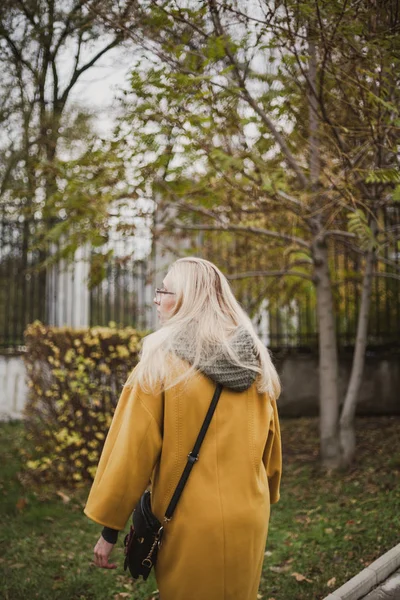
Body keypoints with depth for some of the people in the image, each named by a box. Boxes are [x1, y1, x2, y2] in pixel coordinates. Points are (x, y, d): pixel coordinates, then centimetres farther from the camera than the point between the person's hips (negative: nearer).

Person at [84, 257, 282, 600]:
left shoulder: (161, 360, -12)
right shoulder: (257, 362, 1)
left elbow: (131, 450, -12)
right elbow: (270, 441, 10)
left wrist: (109, 527, -4)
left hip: (189, 525, -4)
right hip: (249, 521, 4)